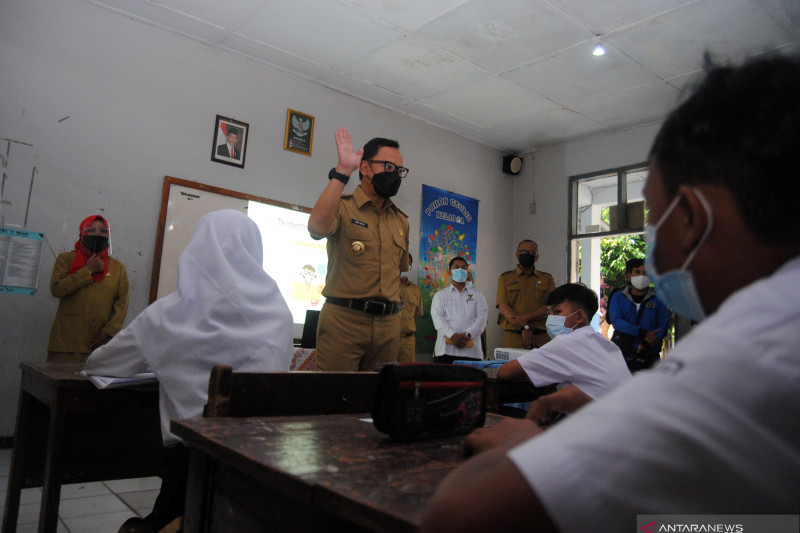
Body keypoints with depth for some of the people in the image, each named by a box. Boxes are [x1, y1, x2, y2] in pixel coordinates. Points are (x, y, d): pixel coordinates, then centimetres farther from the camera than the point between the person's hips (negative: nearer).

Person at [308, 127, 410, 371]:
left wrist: (394, 311, 12)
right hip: (343, 320, -5)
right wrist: (342, 172, -21)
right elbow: (317, 227, -23)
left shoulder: (401, 221, 17)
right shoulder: (343, 207, 0)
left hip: (388, 324, 5)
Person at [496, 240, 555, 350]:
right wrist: (524, 328, -14)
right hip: (513, 337, -1)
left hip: (541, 338, 1)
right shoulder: (505, 278, 10)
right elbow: (503, 307, -2)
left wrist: (526, 318, -16)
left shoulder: (547, 279, 13)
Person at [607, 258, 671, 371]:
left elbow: (663, 325, -1)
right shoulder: (618, 297, 7)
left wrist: (646, 344, -17)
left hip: (649, 357, 1)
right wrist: (643, 333, -17)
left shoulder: (658, 299, 8)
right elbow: (616, 321, -7)